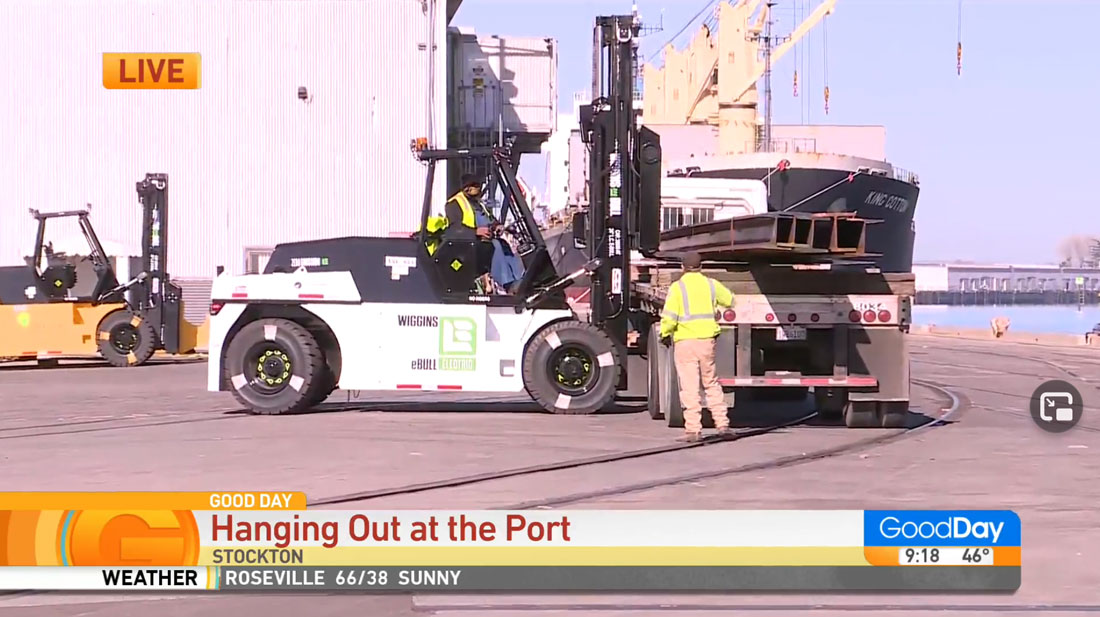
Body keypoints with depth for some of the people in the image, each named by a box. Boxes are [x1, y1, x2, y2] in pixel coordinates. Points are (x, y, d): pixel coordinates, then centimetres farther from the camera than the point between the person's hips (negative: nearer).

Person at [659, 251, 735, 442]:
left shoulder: (677, 287, -7)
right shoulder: (711, 284, 5)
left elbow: (669, 317, -13)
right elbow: (730, 300, 23)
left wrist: (665, 334, 4)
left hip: (685, 341, -4)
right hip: (707, 340, 4)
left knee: (689, 387, -2)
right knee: (712, 383, 17)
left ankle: (693, 429, -3)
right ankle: (722, 423, 15)